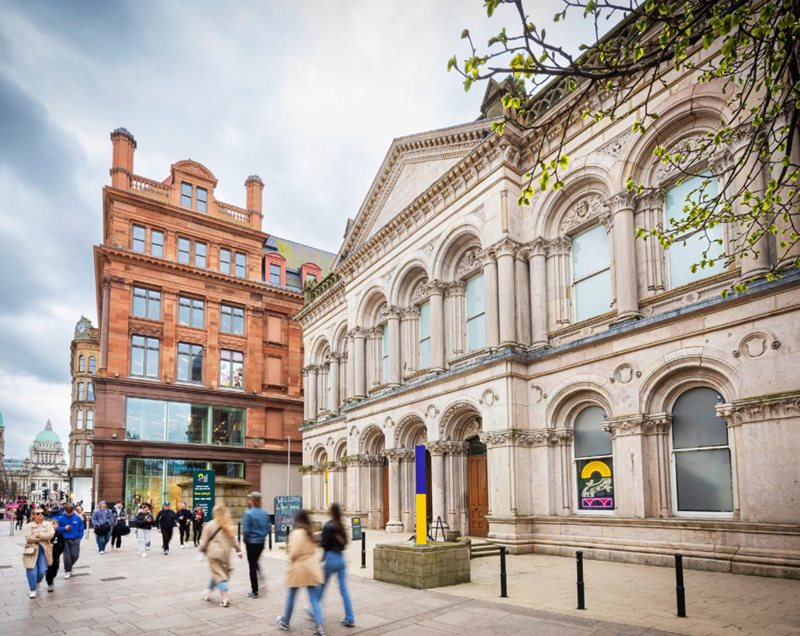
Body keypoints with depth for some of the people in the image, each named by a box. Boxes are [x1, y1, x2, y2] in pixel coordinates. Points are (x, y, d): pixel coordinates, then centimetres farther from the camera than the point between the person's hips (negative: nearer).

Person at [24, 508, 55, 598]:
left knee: (42, 571, 2)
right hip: (32, 550, -1)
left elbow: (51, 534, -10)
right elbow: (28, 538, -11)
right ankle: (33, 590, 8)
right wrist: (43, 537, -12)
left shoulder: (48, 524, 7)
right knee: (32, 571, -6)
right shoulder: (29, 525, 3)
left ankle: (37, 582, 34)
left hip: (43, 550, 1)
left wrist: (38, 535, -14)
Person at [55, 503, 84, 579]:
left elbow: (81, 529, 2)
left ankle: (69, 566, 29)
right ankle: (67, 571, 19)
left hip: (75, 540, 0)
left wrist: (79, 538, -4)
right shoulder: (61, 518, -5)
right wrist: (64, 528, -17)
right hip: (65, 540, 0)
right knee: (67, 556, -1)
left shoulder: (78, 518, -5)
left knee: (75, 555, -2)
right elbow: (58, 528, 2)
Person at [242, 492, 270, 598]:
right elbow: (268, 529, 3)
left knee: (252, 566, 6)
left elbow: (245, 530, -20)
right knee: (255, 563, 26)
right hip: (261, 542, 5)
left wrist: (245, 537, -2)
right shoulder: (264, 513, 1)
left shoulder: (248, 513, -18)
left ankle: (255, 591, 11)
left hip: (251, 542, -5)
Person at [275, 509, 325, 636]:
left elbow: (294, 552, -18)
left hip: (299, 569, -6)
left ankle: (285, 622, 34)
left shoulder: (297, 533, -15)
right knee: (315, 599, 3)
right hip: (312, 568, 6)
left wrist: (290, 556, 1)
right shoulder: (310, 533, 8)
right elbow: (312, 550, 12)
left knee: (291, 596, 16)